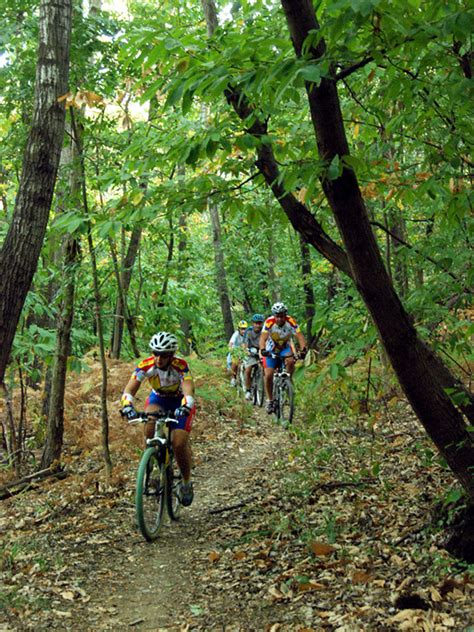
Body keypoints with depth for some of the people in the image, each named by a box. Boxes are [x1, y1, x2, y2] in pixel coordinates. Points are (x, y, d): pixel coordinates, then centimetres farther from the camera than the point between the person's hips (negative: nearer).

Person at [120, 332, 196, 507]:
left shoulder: (180, 366, -32)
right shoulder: (146, 365, -26)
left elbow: (189, 391, -44)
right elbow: (129, 390, -32)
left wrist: (184, 407, -65)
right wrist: (127, 406, -53)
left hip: (180, 402, -2)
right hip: (158, 398, 2)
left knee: (179, 443, -18)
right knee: (150, 429, -31)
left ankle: (187, 483, 7)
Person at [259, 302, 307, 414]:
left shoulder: (291, 322, -25)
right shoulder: (269, 322, -26)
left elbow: (300, 336, -32)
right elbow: (263, 338, -37)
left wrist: (303, 349, -50)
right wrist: (263, 350, -56)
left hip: (285, 348, 0)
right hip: (271, 350, 0)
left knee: (290, 361, -32)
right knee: (268, 375, -11)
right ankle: (270, 400, 8)